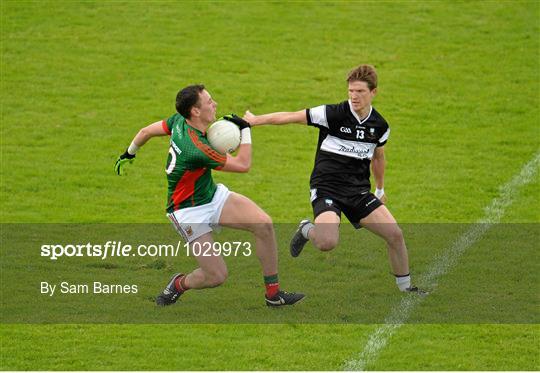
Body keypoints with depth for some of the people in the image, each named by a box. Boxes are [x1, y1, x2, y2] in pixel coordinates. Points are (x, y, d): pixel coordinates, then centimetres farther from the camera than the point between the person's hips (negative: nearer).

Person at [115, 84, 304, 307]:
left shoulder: (180, 121, -8)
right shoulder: (197, 149, -33)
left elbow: (146, 132, 9)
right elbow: (243, 164, -23)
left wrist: (129, 154, 28)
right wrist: (245, 128, -12)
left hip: (213, 196, 8)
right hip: (189, 212, -8)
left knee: (264, 224, -13)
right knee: (217, 276, -13)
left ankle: (273, 294, -1)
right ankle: (179, 284, 23)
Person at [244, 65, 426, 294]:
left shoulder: (379, 126, 4)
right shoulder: (333, 114, -12)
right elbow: (291, 117, -8)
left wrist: (380, 189, 34)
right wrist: (255, 120, -10)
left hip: (358, 190, 5)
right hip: (326, 187, -5)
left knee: (395, 235, -7)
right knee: (327, 243, -30)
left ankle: (405, 286, 18)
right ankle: (307, 230, 8)